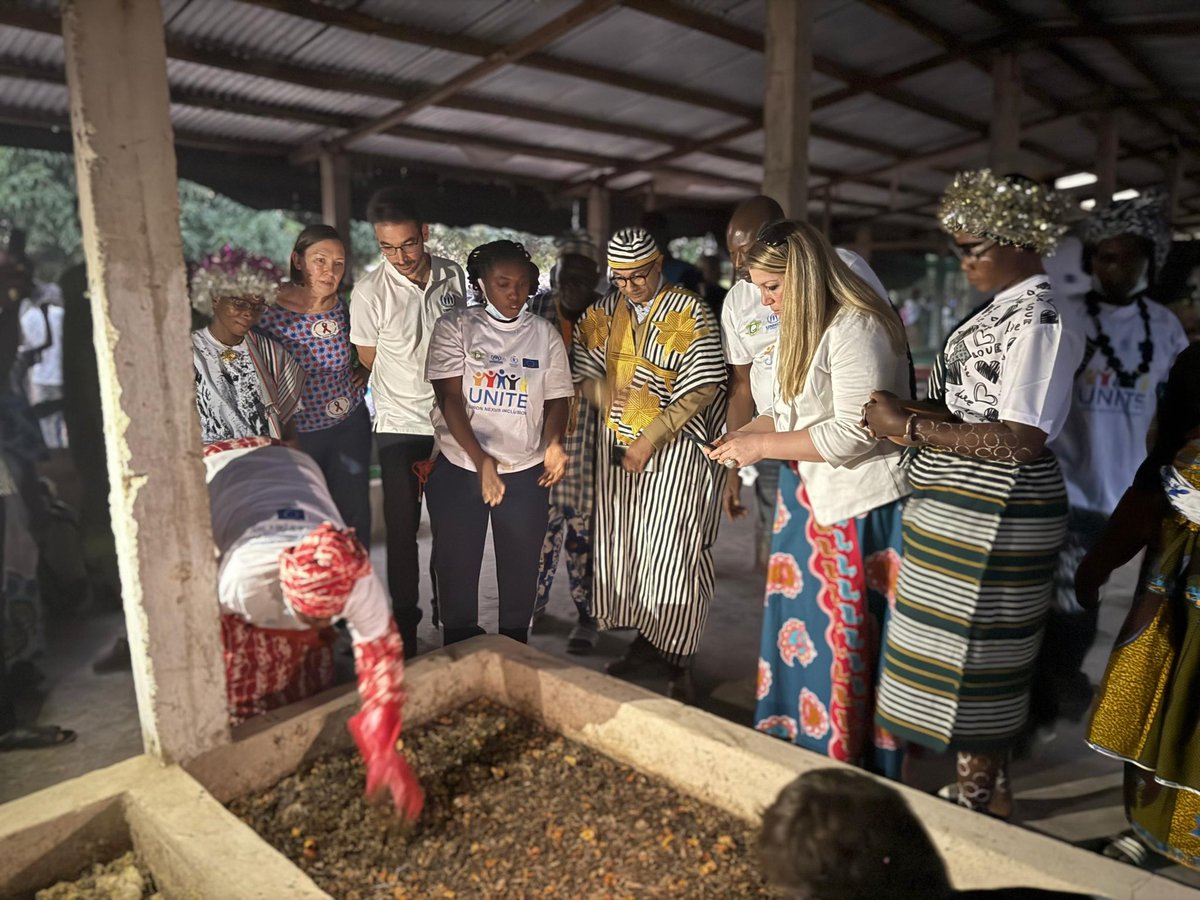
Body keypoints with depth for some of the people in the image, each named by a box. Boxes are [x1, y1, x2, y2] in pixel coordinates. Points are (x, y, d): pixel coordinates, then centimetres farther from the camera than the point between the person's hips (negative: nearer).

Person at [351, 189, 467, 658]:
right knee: (403, 529, 2)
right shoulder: (369, 292, -13)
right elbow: (370, 359, 1)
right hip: (400, 425, -3)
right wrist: (409, 387, 7)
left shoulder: (452, 275, -2)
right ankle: (405, 631, 17)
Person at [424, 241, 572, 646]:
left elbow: (556, 399, 5)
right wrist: (481, 460, -21)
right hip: (459, 468, -1)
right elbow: (450, 399, -10)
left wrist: (553, 443, -15)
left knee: (520, 568, 10)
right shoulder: (454, 327, -2)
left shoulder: (545, 334, 4)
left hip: (526, 472, 2)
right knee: (456, 567, 8)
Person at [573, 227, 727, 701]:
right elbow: (587, 374, 11)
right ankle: (644, 642, 28)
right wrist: (613, 399, -9)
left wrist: (648, 442, -15)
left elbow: (701, 392, -13)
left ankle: (679, 662, 11)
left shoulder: (691, 315, -7)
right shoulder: (601, 314, 9)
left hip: (675, 446, -5)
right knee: (623, 546, 10)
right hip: (617, 444, 5)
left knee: (673, 551, -4)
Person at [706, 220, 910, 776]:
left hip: (858, 501, -9)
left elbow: (854, 432, -23)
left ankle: (846, 759, 21)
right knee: (798, 620, 14)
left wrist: (764, 446, -18)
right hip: (807, 492, 9)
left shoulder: (855, 328, -18)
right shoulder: (798, 326, 11)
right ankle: (793, 739, 31)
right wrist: (744, 434, 1)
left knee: (843, 635, 2)